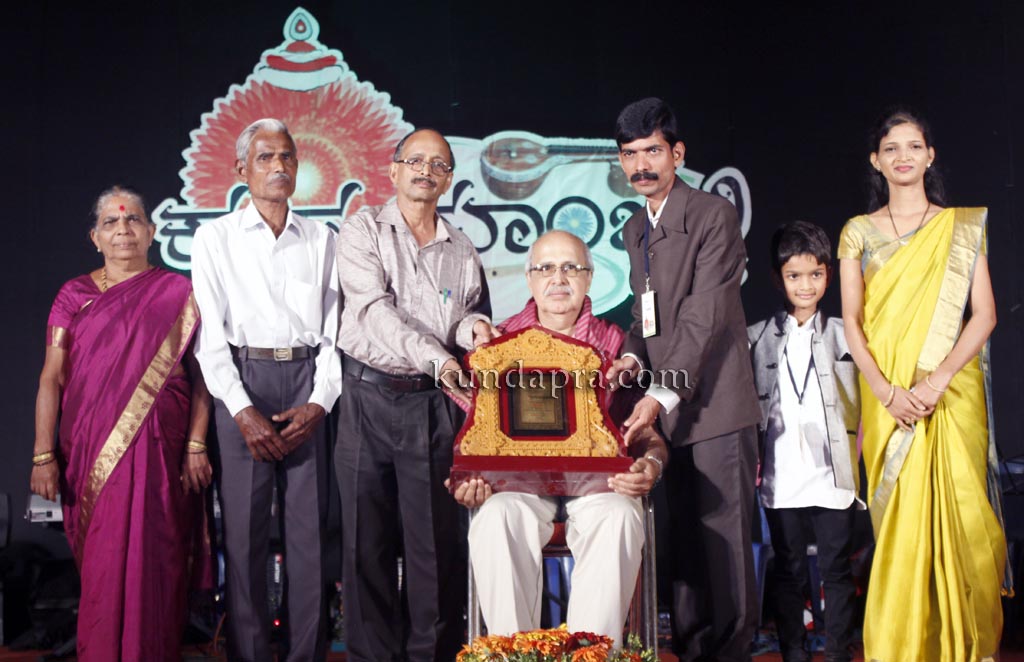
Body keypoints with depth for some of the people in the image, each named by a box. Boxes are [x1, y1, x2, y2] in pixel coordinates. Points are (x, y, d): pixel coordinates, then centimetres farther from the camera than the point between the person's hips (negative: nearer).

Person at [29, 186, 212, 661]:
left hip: (158, 450, -2)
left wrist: (196, 446, -8)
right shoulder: (74, 296, 8)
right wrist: (43, 456, -4)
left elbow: (200, 374, 1)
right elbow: (51, 378, 4)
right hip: (91, 452, 2)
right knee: (102, 568, 8)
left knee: (150, 565, -1)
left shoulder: (177, 293, 4)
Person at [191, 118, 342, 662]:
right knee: (244, 527, -3)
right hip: (241, 384, -1)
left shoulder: (321, 239, 14)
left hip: (308, 385, 2)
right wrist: (243, 411, -9)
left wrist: (318, 403, -4)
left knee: (310, 526, -1)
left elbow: (334, 329, 9)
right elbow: (209, 335, 1)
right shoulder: (215, 237, 8)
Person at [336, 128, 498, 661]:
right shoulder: (363, 230, 4)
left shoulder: (461, 249, 14)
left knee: (435, 538, 1)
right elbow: (376, 310, -9)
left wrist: (473, 326, -4)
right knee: (368, 537, 3)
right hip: (371, 395, -2)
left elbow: (473, 310, 22)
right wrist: (438, 359, -20)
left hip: (435, 403, 2)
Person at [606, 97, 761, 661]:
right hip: (667, 408, 7)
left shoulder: (714, 215, -9)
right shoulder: (634, 230, 16)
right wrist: (632, 354, 0)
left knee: (724, 539, -2)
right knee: (682, 537, 11)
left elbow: (703, 317, -17)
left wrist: (663, 394, -22)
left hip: (715, 405, -7)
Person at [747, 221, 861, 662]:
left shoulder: (844, 335, 5)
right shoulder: (757, 338, 6)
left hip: (833, 475, 0)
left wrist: (856, 453, -3)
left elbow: (860, 402, 5)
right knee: (789, 572, 9)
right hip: (781, 477, 1)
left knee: (837, 570, 6)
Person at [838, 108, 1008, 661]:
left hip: (952, 393, 0)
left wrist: (939, 378, -15)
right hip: (887, 398, 1)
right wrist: (887, 391, -12)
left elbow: (984, 314, -1)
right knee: (898, 520, 1)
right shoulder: (859, 232, 8)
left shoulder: (962, 227, 6)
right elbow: (851, 322, 2)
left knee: (955, 516, -2)